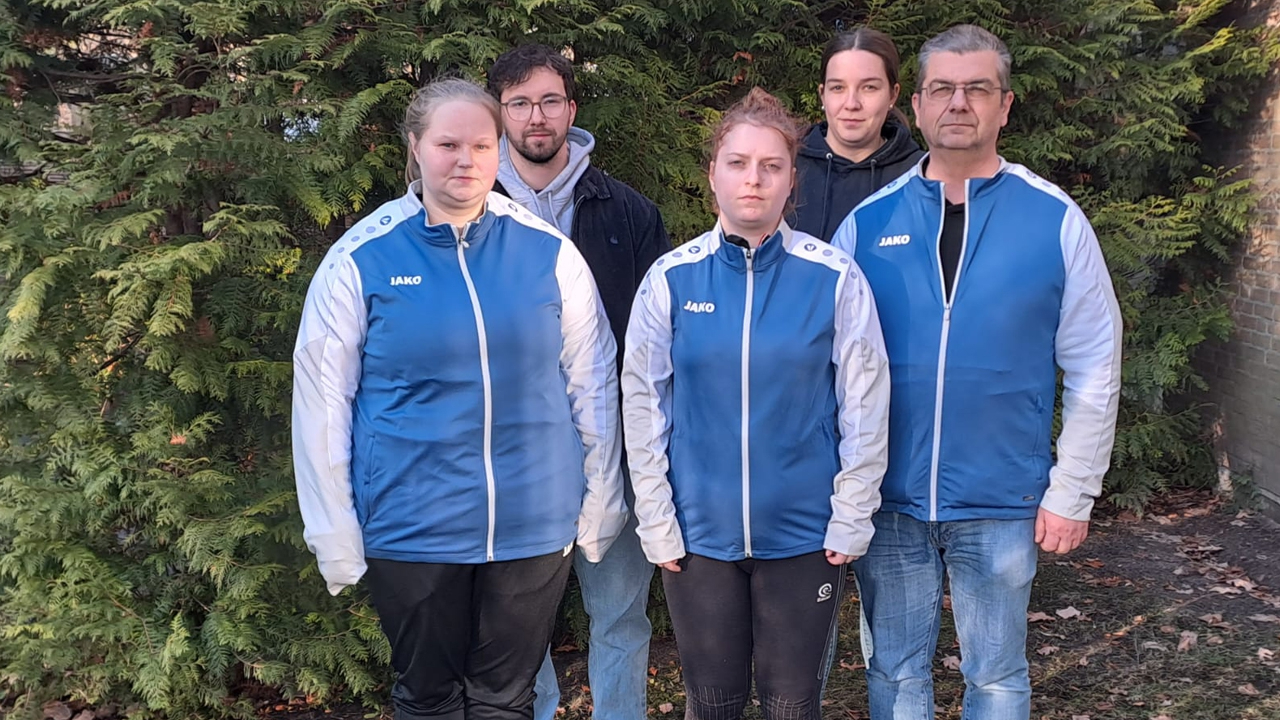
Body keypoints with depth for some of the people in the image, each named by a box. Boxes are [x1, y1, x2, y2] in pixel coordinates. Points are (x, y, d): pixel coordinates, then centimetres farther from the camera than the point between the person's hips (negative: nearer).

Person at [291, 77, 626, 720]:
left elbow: (593, 388, 5)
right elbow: (322, 405, -3)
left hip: (534, 527, 1)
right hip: (410, 532, -1)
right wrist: (337, 542, -2)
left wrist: (599, 511, 6)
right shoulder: (360, 260, -6)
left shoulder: (549, 252, -2)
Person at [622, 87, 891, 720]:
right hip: (699, 531, 1)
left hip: (805, 533, -1)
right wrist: (657, 521, -2)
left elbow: (864, 408, -3)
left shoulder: (834, 279, -6)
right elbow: (644, 408, 0)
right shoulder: (671, 279, -3)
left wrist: (851, 519, -3)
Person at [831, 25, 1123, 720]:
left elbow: (1094, 371, -1)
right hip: (887, 500, 1)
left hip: (1002, 504, -1)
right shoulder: (867, 221, -1)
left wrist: (1071, 494, -3)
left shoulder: (1055, 220, -4)